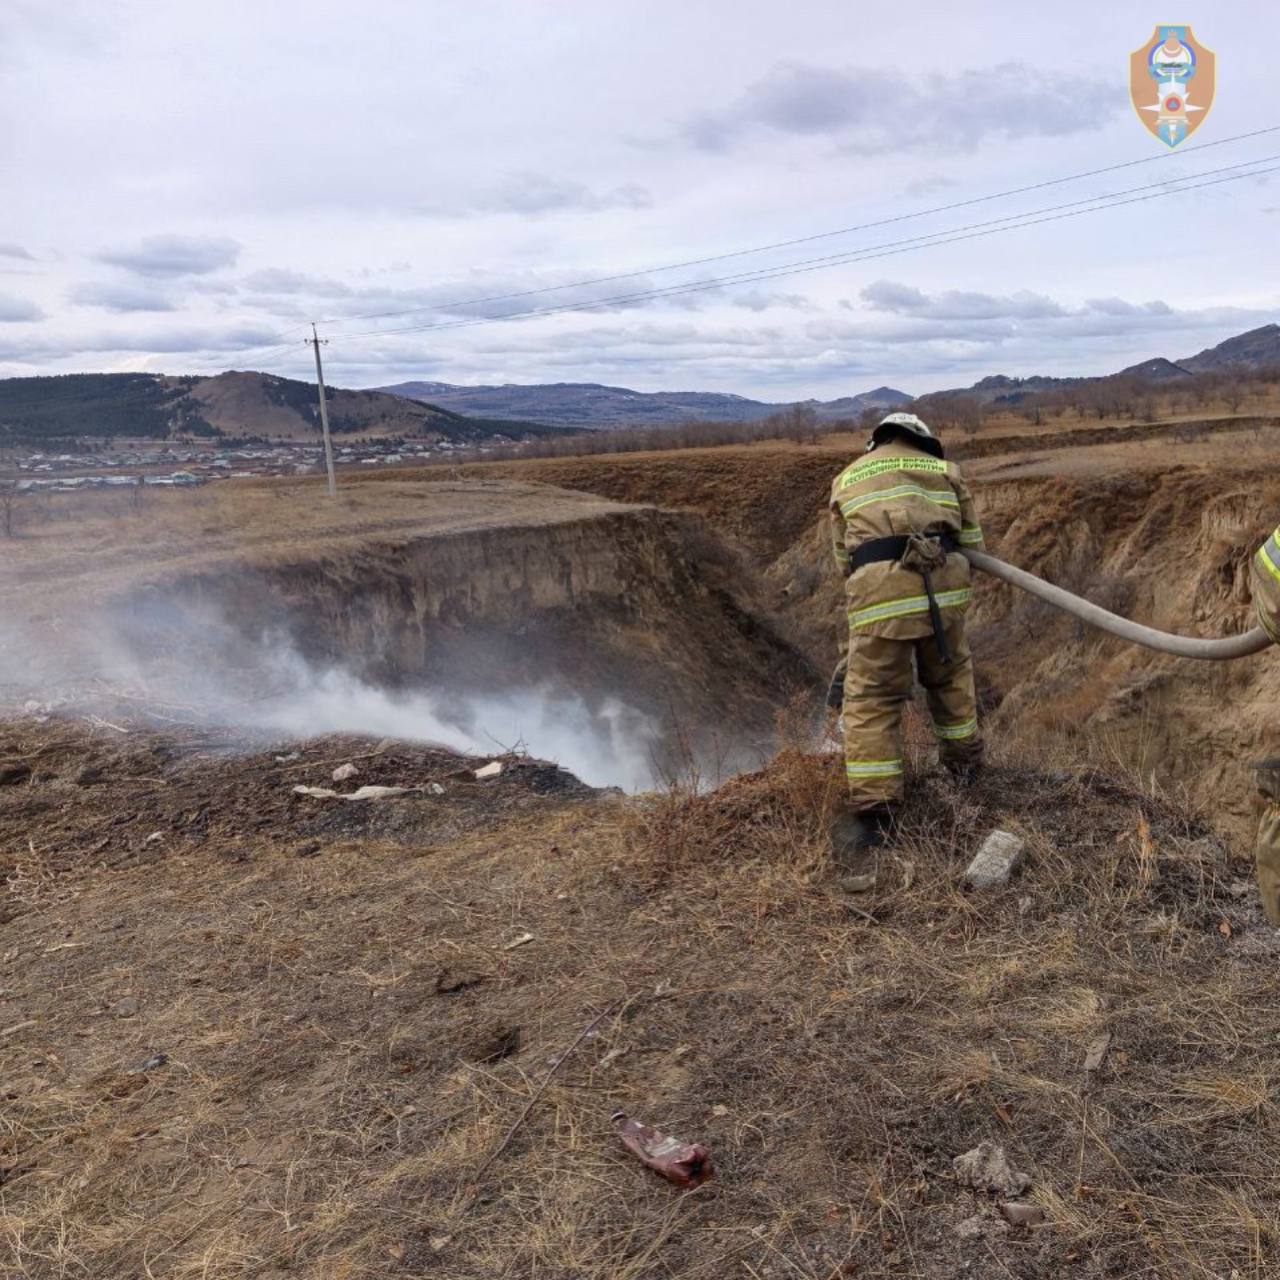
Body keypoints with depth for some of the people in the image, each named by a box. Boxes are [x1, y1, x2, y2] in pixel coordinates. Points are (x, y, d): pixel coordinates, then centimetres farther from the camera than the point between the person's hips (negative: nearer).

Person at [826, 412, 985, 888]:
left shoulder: (847, 479, 25)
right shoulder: (945, 469, 24)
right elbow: (971, 543, 23)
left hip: (879, 588, -1)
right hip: (944, 582, 2)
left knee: (871, 702, 2)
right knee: (950, 674, 26)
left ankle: (869, 816, -7)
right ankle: (964, 760, 44)